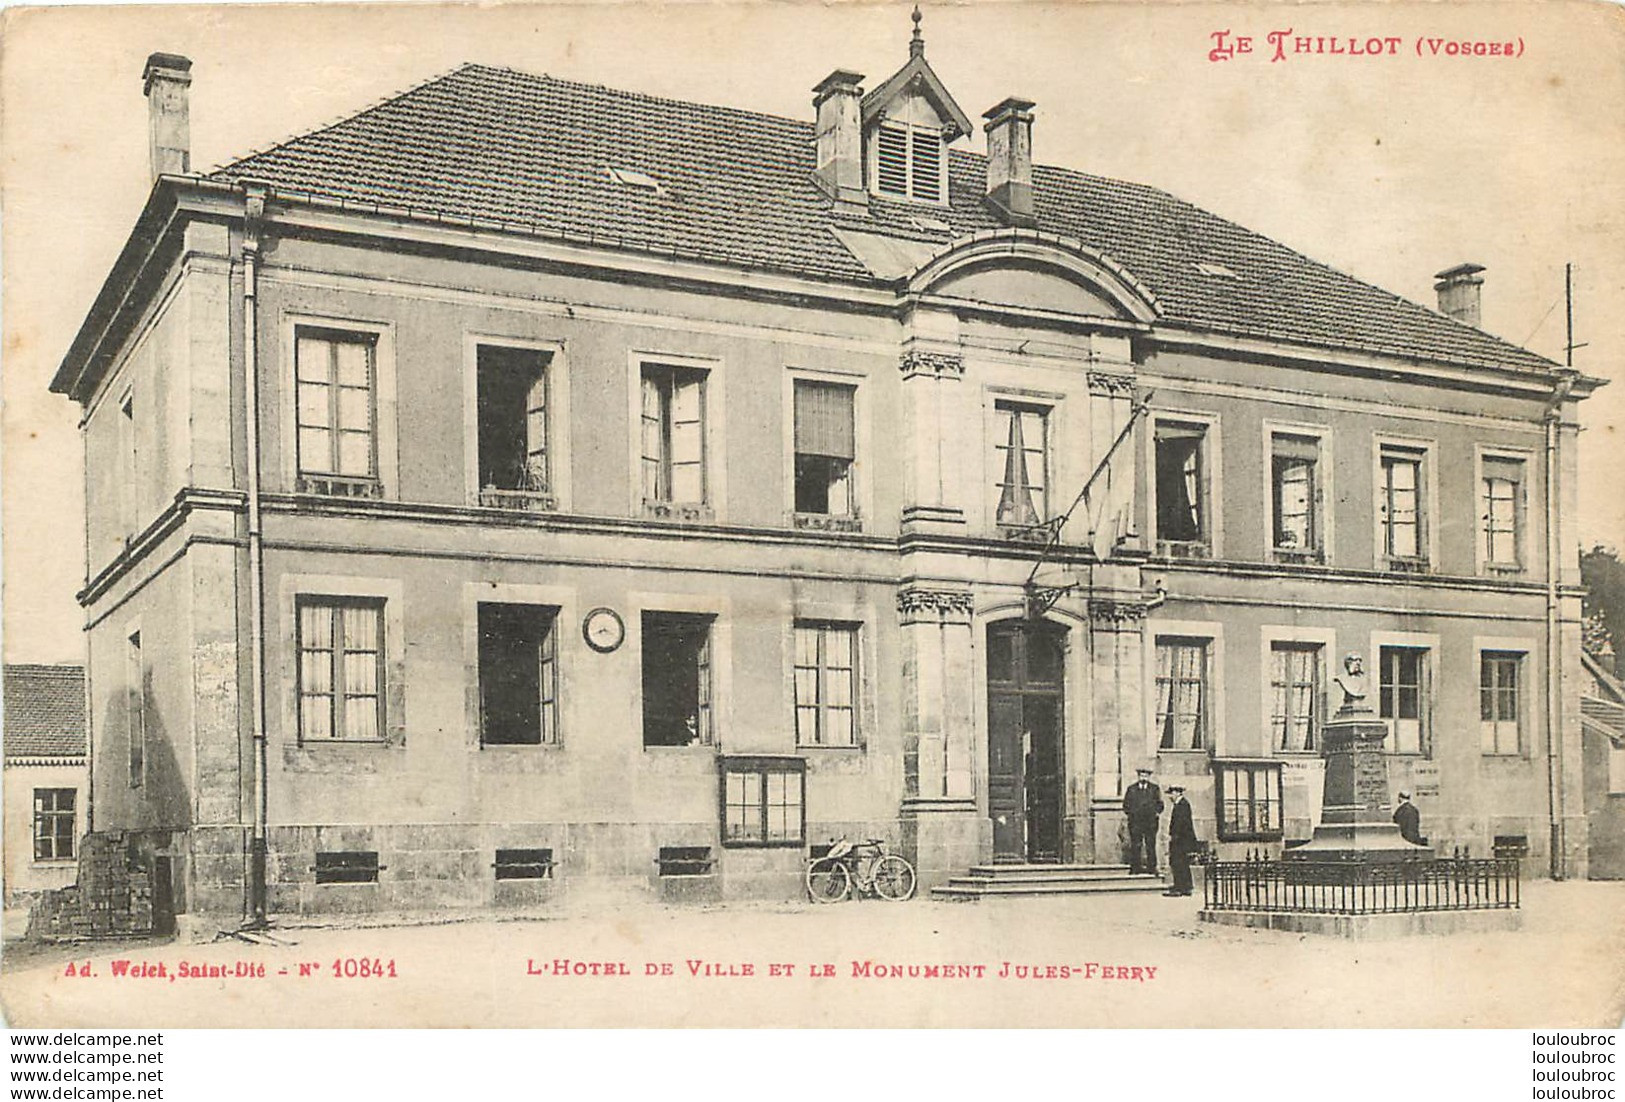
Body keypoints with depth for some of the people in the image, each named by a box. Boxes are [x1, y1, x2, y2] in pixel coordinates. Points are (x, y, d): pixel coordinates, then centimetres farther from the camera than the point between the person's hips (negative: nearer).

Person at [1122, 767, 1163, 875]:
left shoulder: (1155, 789, 12)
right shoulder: (1131, 789, 11)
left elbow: (1159, 803, 13)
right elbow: (1126, 803, 12)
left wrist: (1158, 812, 0)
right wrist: (1127, 813, 1)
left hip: (1151, 821, 0)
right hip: (1135, 821, 0)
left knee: (1151, 845, -1)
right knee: (1135, 845, -2)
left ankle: (1152, 868, 4)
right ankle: (1135, 867, 3)